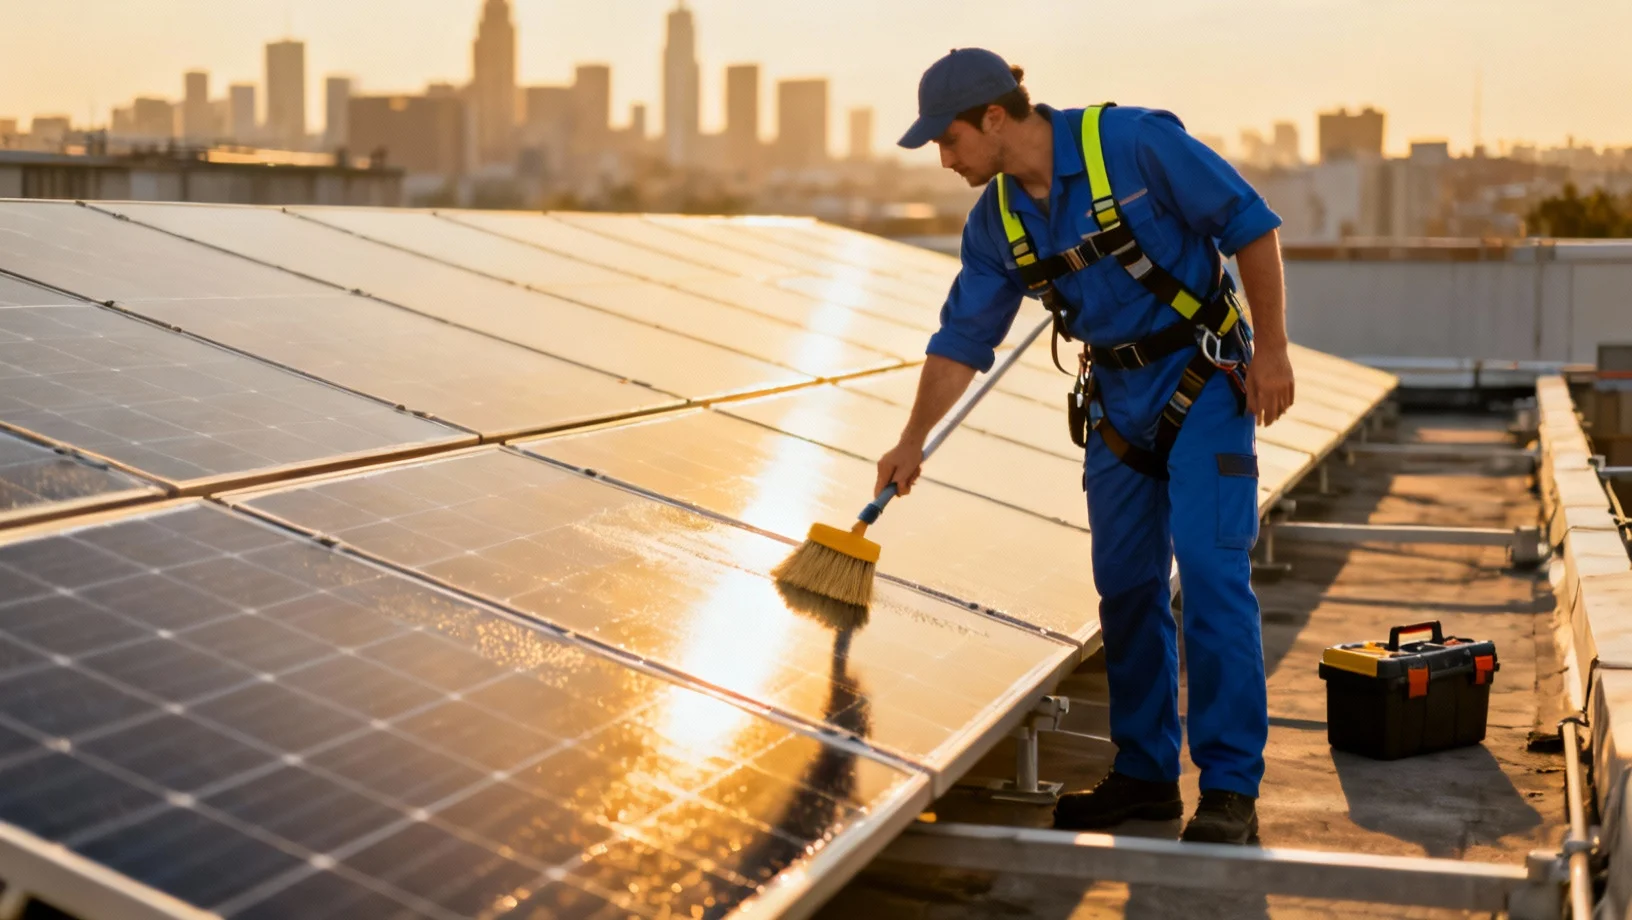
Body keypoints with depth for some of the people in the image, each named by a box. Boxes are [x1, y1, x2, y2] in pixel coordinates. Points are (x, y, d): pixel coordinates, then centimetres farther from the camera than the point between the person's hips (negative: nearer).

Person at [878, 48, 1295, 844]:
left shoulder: (1134, 142, -19)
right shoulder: (995, 222, 0)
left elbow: (1249, 224, -14)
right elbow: (962, 337, 7)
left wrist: (1271, 349, -14)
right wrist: (912, 442, 3)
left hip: (1204, 382, -6)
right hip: (1116, 398, 6)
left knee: (1210, 568, -14)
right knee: (1126, 582, 6)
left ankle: (1230, 789, -9)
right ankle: (1145, 774, 16)